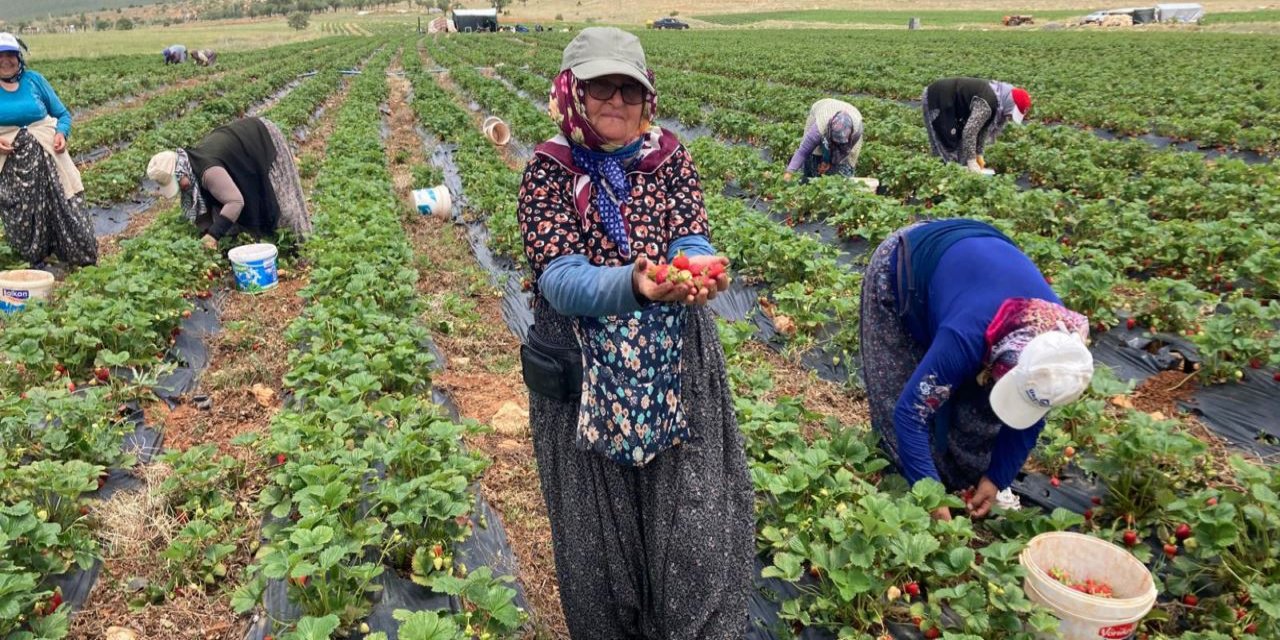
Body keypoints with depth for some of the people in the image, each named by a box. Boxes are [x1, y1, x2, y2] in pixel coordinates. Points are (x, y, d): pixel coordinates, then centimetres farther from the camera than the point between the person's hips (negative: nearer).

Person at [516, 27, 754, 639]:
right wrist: (632, 284, -36)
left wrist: (699, 267, -33)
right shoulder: (548, 170, -4)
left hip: (677, 361, 2)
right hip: (585, 375, -1)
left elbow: (692, 237, -7)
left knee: (694, 520, 4)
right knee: (601, 528, 11)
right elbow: (558, 277, -16)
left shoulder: (668, 156, 4)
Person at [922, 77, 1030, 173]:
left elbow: (983, 128, 7)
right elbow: (969, 132, -30)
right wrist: (972, 161, -24)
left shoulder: (999, 102, 0)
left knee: (960, 143, 10)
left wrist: (979, 155, 6)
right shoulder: (987, 103, -29)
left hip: (948, 103, 10)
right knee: (947, 147, -9)